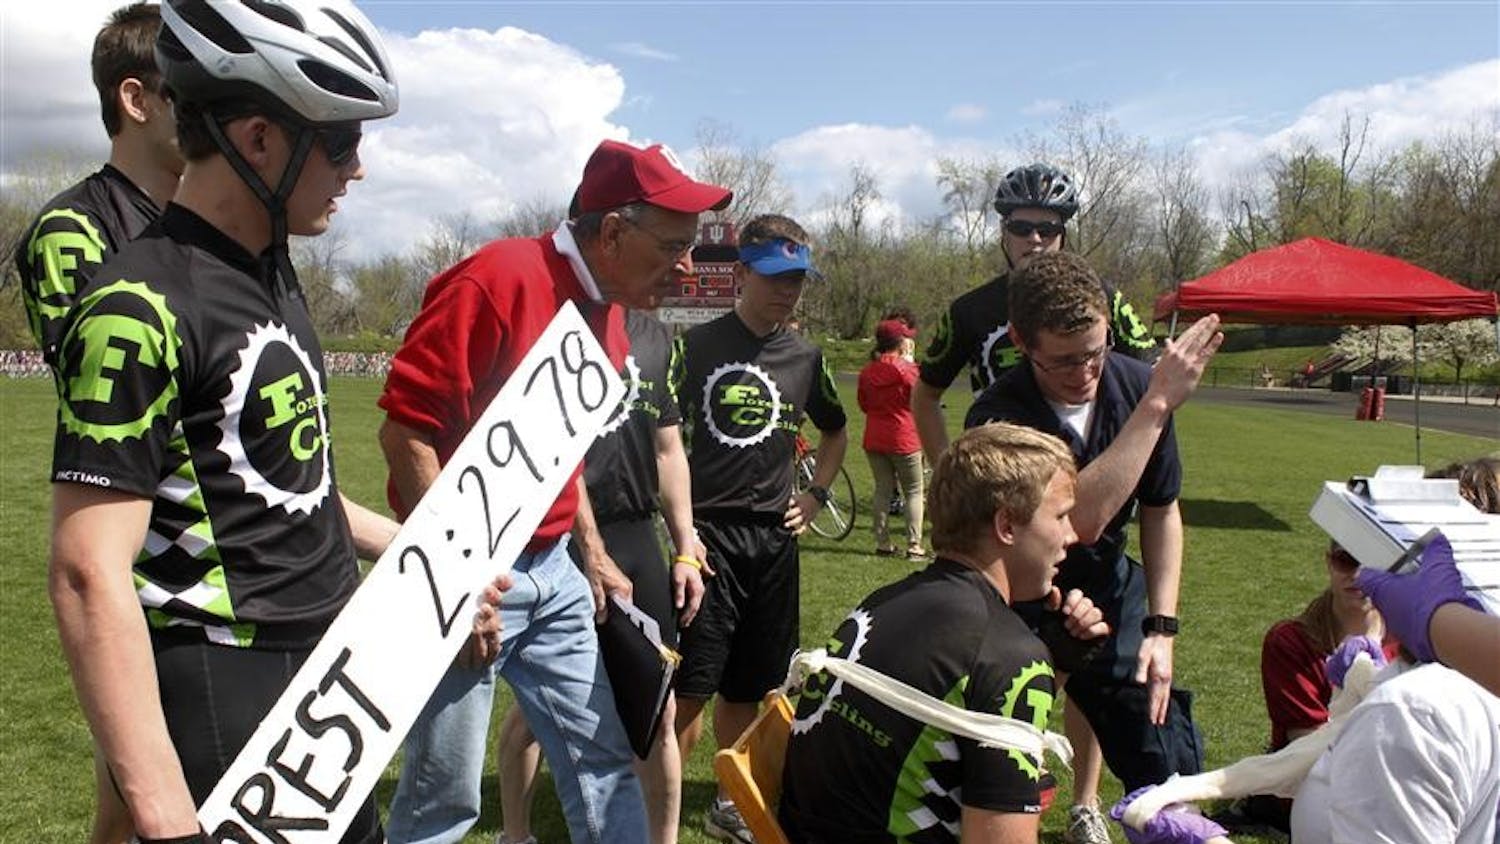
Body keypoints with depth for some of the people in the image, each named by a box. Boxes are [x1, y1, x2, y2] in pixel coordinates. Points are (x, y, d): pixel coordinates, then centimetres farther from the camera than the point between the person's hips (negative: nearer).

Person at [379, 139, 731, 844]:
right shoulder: (498, 280, -17)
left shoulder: (610, 312, 9)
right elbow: (405, 430, -18)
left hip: (553, 573, 8)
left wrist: (592, 551, 18)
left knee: (601, 758, 14)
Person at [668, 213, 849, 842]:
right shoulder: (696, 347, -5)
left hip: (774, 539, 5)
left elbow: (835, 430, 27)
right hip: (708, 533, -4)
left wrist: (816, 495, 16)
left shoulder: (806, 358, 9)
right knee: (690, 686, -7)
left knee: (746, 685, 14)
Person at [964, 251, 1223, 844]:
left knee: (1171, 764, 5)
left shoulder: (1135, 384, -12)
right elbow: (1082, 519, -41)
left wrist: (1161, 627, -3)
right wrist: (1157, 405, -39)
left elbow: (1160, 510, 1)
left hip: (1108, 590, 4)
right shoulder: (999, 416, -28)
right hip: (1018, 600, -4)